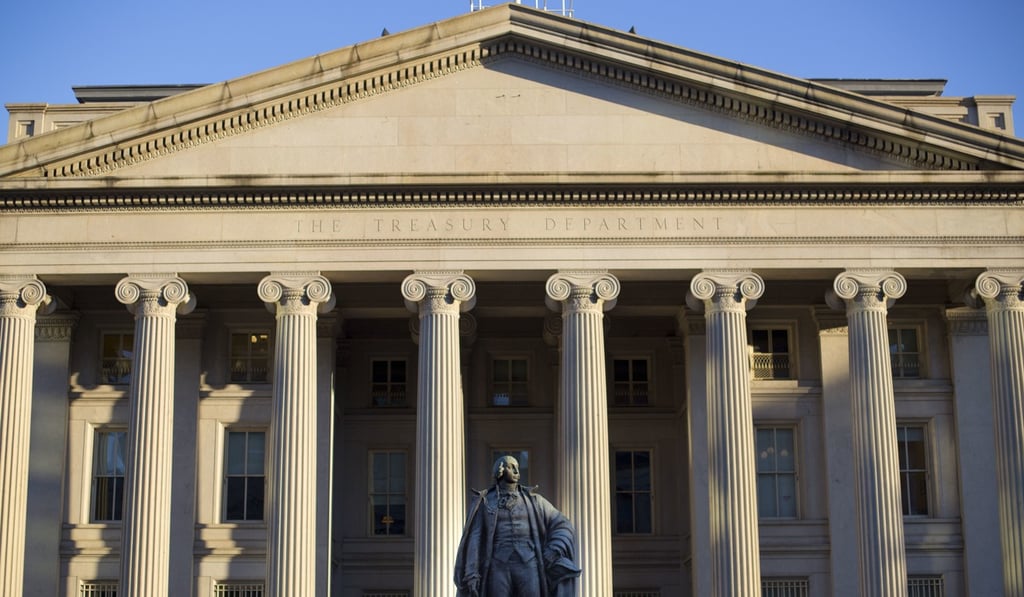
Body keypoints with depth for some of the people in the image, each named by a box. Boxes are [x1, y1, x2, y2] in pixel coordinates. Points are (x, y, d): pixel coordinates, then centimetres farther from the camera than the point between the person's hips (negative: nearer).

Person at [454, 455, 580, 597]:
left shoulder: (532, 500, 12)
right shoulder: (484, 502, 8)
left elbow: (563, 527, 12)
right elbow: (474, 540, 1)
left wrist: (554, 552, -8)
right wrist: (471, 575, -11)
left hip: (527, 567, 1)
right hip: (499, 568, -1)